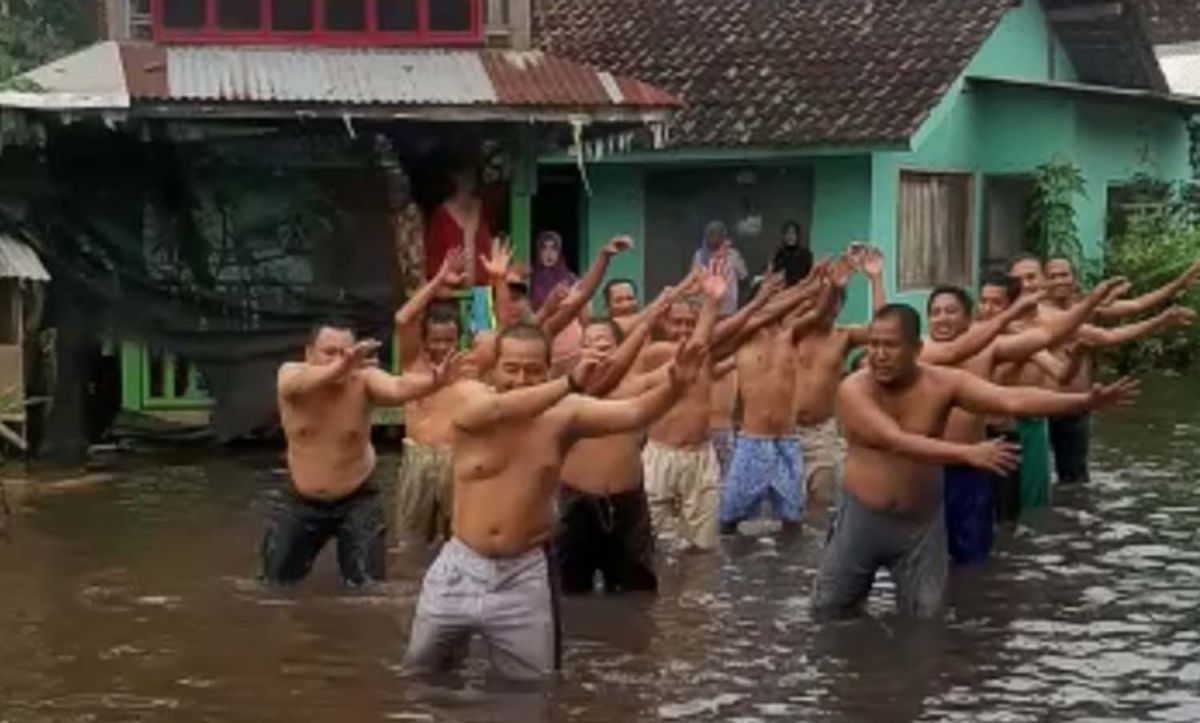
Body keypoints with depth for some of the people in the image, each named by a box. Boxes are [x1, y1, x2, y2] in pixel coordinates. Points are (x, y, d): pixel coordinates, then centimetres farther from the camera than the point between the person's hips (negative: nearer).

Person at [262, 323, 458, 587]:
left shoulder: (363, 379, -20)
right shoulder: (290, 374, -19)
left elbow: (398, 387, -42)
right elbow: (301, 381, -44)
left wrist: (433, 382, -66)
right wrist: (340, 366, -67)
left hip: (357, 499, -1)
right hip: (303, 501, 2)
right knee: (276, 581, 15)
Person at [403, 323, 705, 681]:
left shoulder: (563, 413, -7)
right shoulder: (470, 398, -9)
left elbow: (632, 412, -20)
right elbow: (498, 410, -32)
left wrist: (674, 387, -41)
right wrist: (570, 383, -43)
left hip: (524, 574, 0)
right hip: (461, 567, 1)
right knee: (419, 675, 18)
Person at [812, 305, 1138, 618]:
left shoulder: (943, 383, -11)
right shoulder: (853, 390, -18)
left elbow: (1012, 399, -20)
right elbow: (896, 442, -32)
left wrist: (1086, 401, -33)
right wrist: (968, 453, -43)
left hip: (921, 524, 1)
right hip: (861, 519, -1)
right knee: (827, 613, 12)